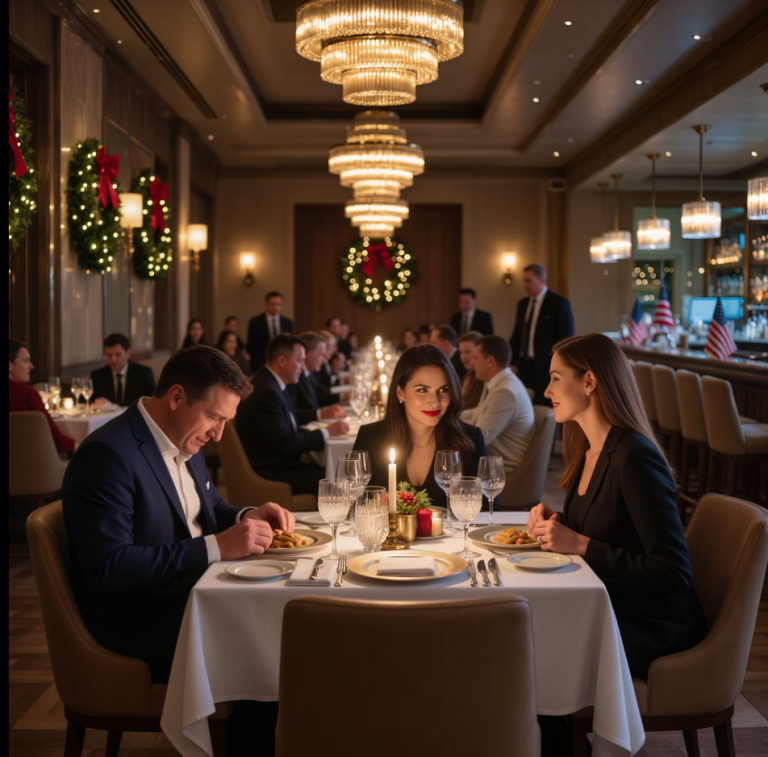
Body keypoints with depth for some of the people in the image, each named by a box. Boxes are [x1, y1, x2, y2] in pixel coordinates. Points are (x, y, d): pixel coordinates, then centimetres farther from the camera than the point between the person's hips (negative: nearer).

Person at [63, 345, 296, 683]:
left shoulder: (185, 441, 9)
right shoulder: (105, 455, -19)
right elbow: (107, 569, -25)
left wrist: (246, 518, 1)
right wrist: (217, 547, -26)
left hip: (192, 596, 9)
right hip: (141, 626, -9)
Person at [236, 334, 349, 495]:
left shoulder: (271, 384, 11)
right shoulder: (266, 392, -20)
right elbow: (283, 443, -23)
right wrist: (326, 432, -14)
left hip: (281, 464, 10)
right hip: (269, 475, -10)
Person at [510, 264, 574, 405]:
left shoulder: (559, 303, -4)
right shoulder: (522, 304, 14)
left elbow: (567, 338, -5)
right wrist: (513, 363, 5)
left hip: (546, 368, -5)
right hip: (524, 366, 5)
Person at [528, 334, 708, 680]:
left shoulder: (636, 459, -20)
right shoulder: (587, 452, 7)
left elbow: (673, 573, -22)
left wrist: (580, 545, -22)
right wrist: (555, 523, 1)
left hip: (652, 625, -8)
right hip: (604, 608, 8)